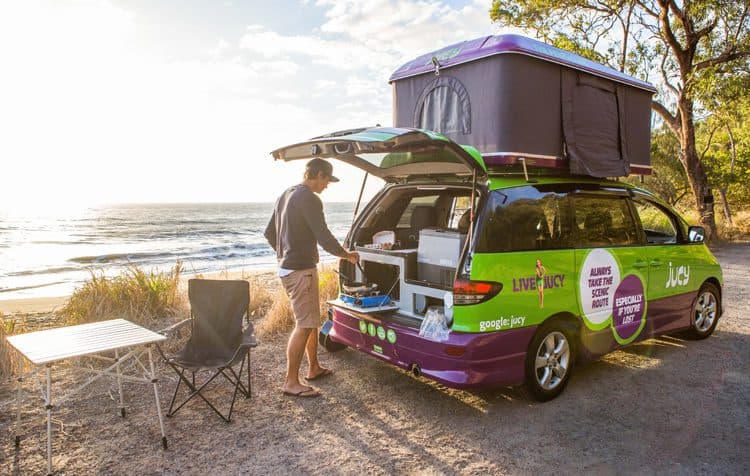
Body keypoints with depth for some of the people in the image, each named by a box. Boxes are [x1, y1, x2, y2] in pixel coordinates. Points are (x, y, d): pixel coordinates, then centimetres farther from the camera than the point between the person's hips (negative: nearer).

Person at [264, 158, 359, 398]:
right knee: (304, 325, -5)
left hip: (287, 267, 10)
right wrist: (347, 255, -3)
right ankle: (291, 382, 1)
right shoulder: (309, 199, -16)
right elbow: (325, 238, -18)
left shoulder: (285, 195, 15)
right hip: (301, 270, -10)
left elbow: (269, 232, 20)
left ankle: (314, 368, 30)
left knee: (311, 320, 19)